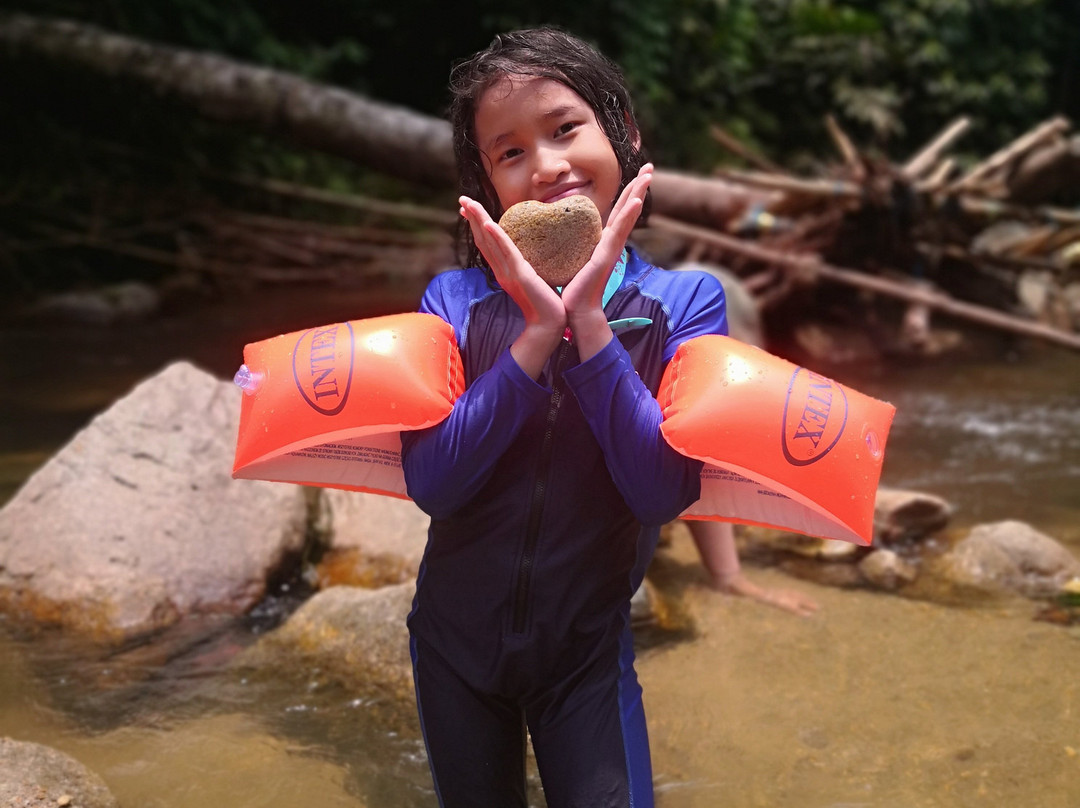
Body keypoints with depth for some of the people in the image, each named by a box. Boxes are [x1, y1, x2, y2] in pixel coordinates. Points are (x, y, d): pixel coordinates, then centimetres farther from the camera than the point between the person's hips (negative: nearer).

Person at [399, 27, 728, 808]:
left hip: (588, 649, -1)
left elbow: (662, 492, -20)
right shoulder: (457, 297, -8)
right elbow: (431, 481, -19)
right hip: (455, 639, 2)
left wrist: (588, 320, -26)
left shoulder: (684, 300, -9)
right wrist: (538, 332, -26)